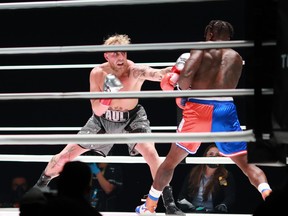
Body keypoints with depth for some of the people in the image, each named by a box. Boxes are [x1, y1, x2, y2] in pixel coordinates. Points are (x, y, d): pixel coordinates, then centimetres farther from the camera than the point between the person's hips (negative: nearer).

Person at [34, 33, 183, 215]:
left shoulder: (135, 71, -30)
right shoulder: (97, 74, -22)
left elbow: (157, 74, -53)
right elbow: (97, 111, -21)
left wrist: (173, 71, -74)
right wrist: (108, 95, -41)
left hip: (131, 118, -2)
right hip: (103, 119, 2)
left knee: (151, 153, -27)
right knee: (66, 155, 1)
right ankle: (40, 185, 29)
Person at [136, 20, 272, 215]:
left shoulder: (201, 49, 8)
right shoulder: (236, 57, 19)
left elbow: (185, 75, -10)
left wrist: (184, 93, 10)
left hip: (199, 108, -2)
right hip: (226, 109, 2)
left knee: (171, 161, 16)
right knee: (246, 163, 9)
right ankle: (270, 198, -16)